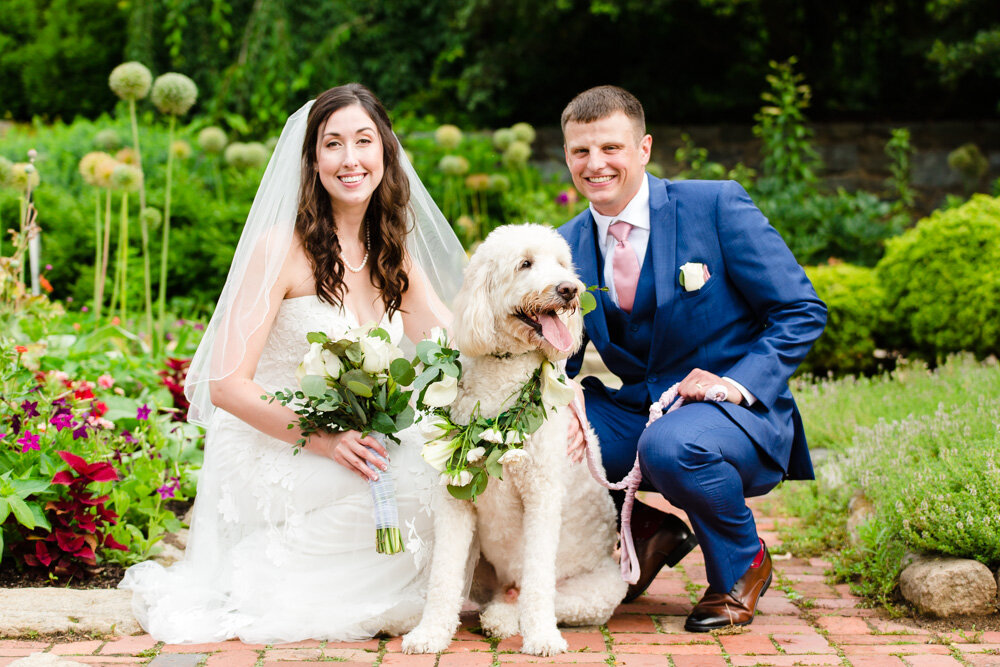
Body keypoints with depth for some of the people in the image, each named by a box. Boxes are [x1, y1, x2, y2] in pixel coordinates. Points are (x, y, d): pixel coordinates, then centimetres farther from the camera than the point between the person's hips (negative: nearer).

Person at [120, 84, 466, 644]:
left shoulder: (394, 251, 9)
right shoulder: (282, 247, -11)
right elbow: (227, 385, -15)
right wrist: (321, 438, -28)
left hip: (353, 447, 6)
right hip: (272, 455, -6)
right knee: (417, 490, -28)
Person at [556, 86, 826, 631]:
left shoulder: (716, 206, -9)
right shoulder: (566, 246, 4)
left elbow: (802, 311, -8)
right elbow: (562, 358, 8)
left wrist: (737, 383, -22)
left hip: (735, 410, -5)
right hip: (630, 414, 5)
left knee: (670, 445, -37)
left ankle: (743, 565, -4)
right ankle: (648, 531, 8)